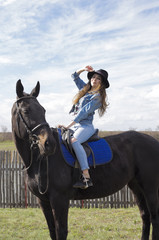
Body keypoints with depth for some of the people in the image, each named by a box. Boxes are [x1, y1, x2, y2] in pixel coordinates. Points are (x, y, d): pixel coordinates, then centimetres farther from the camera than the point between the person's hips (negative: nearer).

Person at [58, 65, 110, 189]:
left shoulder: (97, 97, -7)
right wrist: (84, 69, 11)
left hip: (86, 126, -9)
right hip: (75, 125, 9)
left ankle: (86, 178, -43)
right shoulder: (85, 89, 17)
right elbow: (75, 77, 30)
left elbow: (83, 112, -14)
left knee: (74, 141, -37)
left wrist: (68, 126, -18)